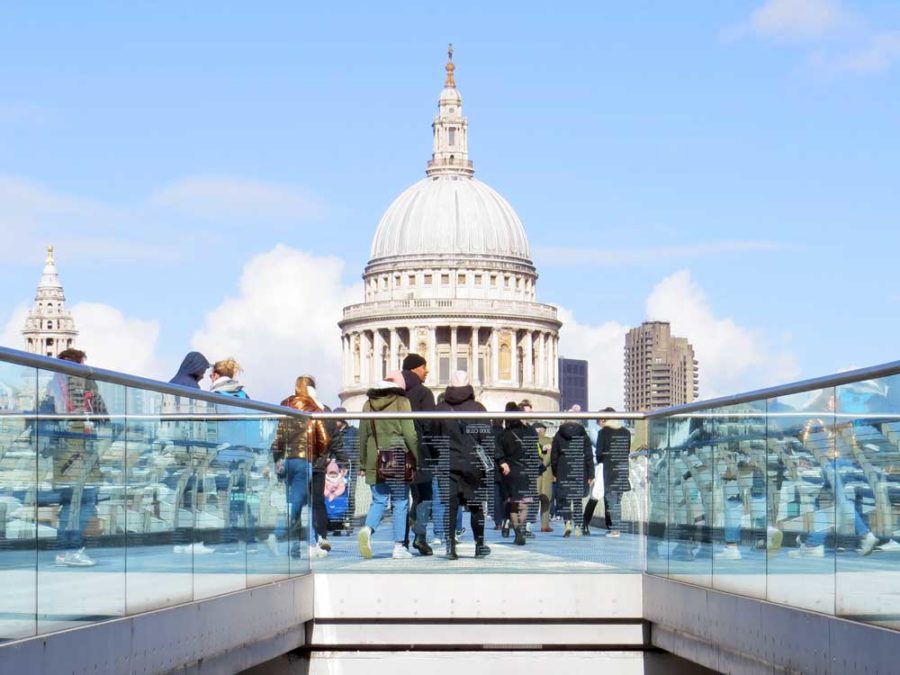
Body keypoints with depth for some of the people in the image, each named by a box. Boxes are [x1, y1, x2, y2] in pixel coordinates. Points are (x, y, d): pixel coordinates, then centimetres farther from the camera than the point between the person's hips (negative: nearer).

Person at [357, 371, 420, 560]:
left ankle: (368, 529, -18)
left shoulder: (368, 404, 9)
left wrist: (362, 464, 16)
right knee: (400, 503, 5)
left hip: (375, 461, 4)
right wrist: (418, 459, -2)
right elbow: (410, 434, -8)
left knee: (378, 501, 10)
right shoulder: (402, 403, -3)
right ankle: (399, 546, 3)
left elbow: (363, 436, 11)